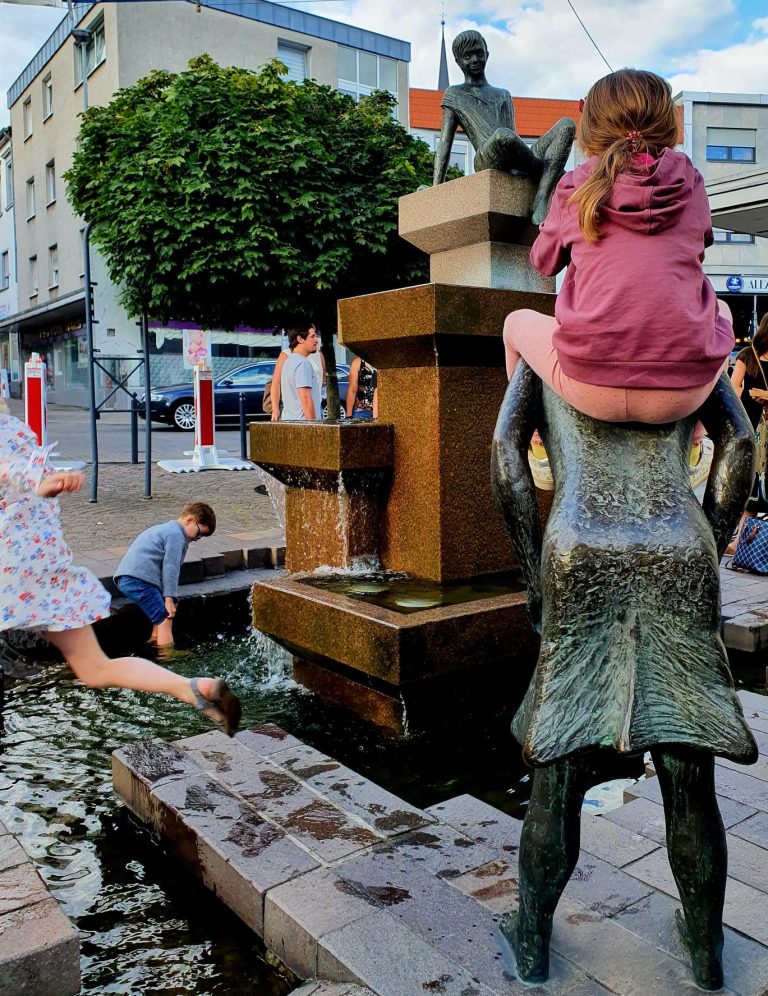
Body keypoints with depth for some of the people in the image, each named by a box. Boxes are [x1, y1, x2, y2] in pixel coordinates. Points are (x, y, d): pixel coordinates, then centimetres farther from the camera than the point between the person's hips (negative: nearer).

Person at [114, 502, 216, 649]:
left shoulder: (165, 529, 27)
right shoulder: (176, 534, -5)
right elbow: (170, 567, -12)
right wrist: (169, 598, -13)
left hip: (126, 578, 10)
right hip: (139, 579, -10)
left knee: (161, 618, 21)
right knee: (165, 620, -10)